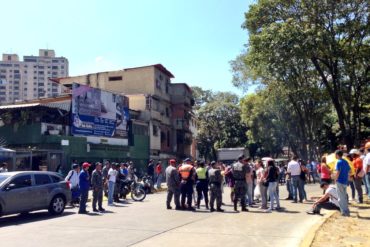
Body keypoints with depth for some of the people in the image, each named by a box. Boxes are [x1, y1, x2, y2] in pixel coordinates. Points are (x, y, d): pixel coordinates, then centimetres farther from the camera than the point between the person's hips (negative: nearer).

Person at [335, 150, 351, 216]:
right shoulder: (345, 162, 10)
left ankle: (345, 211, 0)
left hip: (340, 182, -8)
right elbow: (349, 171, 13)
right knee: (344, 196, 18)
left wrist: (335, 179, -10)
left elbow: (338, 172, -21)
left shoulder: (339, 162, -15)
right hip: (345, 181, 8)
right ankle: (346, 210, 24)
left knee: (341, 197, -1)